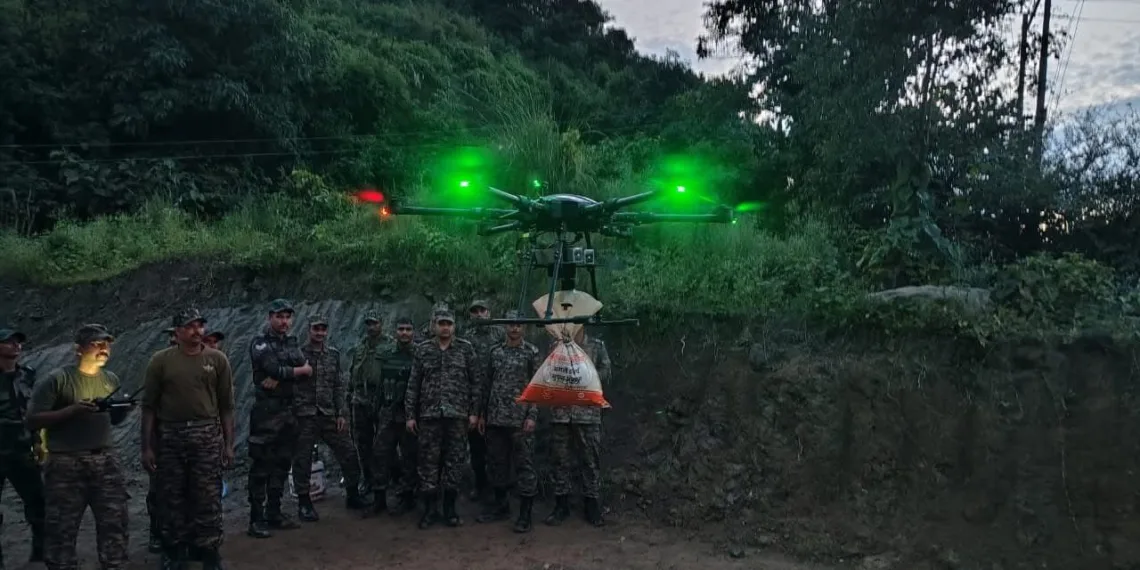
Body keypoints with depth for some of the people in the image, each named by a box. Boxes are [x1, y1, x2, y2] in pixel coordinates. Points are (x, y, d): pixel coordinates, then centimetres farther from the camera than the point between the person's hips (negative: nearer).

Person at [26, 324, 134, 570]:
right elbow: (33, 419, -10)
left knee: (115, 521, 7)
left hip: (105, 460, 5)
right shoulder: (57, 379, -6)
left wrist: (125, 409, -2)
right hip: (66, 463, -4)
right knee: (62, 527, 1)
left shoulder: (111, 379, 11)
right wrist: (72, 410, -21)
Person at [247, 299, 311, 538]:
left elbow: (306, 372, 0)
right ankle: (256, 519, -1)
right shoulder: (260, 343, -5)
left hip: (289, 411, 7)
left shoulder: (293, 342, 14)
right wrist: (299, 370, -3)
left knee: (282, 464, 12)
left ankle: (274, 514, 22)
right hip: (266, 412, -7)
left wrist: (280, 378, -15)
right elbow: (275, 369, -19)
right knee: (261, 467, -4)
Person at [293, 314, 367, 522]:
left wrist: (342, 414, 4)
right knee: (302, 460, 2)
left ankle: (353, 496, 20)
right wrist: (291, 415, -8)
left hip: (329, 415, 4)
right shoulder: (298, 353, -3)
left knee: (348, 454, 4)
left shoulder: (333, 354, 9)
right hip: (304, 417, -4)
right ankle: (304, 503, 16)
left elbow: (339, 386, 11)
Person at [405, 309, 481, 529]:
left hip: (458, 415, -1)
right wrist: (410, 415, 2)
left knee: (455, 460, 3)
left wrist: (474, 412, -2)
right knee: (428, 461, 2)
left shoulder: (466, 349, 5)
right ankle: (430, 508, 12)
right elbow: (413, 384, 7)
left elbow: (475, 382, 4)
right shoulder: (423, 350, 8)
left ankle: (450, 508, 14)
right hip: (429, 414, 1)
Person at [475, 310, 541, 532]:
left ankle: (525, 514, 1)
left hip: (520, 420, -5)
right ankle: (501, 506, 25)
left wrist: (532, 416, -13)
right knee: (496, 462, 11)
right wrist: (482, 414, 11)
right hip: (495, 418, 5)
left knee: (524, 464, -3)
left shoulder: (532, 353, -2)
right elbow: (486, 384, 13)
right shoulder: (494, 352, 10)